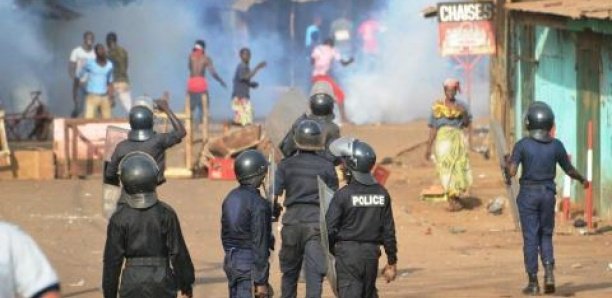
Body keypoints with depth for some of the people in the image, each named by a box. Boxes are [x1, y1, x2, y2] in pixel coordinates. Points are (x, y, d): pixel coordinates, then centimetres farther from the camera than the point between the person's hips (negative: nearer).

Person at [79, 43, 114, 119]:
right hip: (92, 96, -5)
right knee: (89, 119, -15)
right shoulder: (90, 64, -6)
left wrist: (111, 98, 7)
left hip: (105, 97, 5)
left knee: (107, 119, 3)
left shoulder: (109, 65, 8)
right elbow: (80, 76, 0)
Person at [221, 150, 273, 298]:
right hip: (249, 263, -8)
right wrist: (261, 281, -16)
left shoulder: (230, 198, 7)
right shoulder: (258, 204, -16)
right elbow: (259, 243, -18)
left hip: (230, 261, 8)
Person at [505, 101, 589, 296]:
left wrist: (507, 163, 8)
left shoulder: (522, 145, -12)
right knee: (546, 236, 16)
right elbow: (570, 171, 4)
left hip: (528, 194, -2)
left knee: (530, 238, 5)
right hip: (548, 194, 2)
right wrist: (582, 179, 25)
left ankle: (533, 283, 4)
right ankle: (549, 273, -6)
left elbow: (511, 173, -16)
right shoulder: (556, 145, -6)